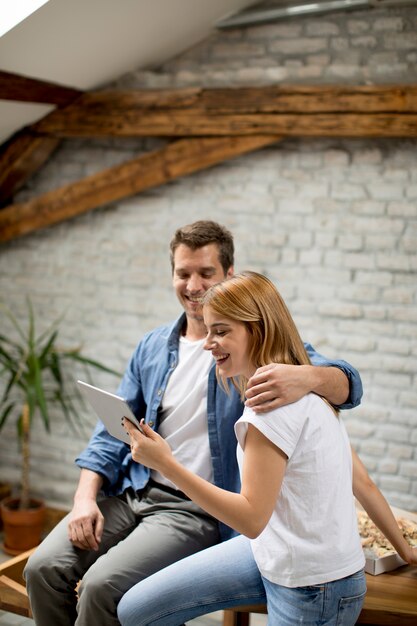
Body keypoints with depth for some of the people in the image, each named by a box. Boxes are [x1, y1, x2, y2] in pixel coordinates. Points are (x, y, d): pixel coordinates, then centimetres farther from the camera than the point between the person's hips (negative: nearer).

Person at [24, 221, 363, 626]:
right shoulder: (153, 347, 12)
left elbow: (347, 386, -16)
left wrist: (307, 376, -40)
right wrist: (85, 496, -2)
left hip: (197, 509, -5)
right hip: (131, 493, 5)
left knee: (102, 584, -24)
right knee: (43, 569, -12)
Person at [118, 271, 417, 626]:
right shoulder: (307, 392, 6)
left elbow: (251, 519, -24)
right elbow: (363, 483, 11)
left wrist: (165, 463, -25)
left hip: (312, 590, -9)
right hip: (271, 554, 9)